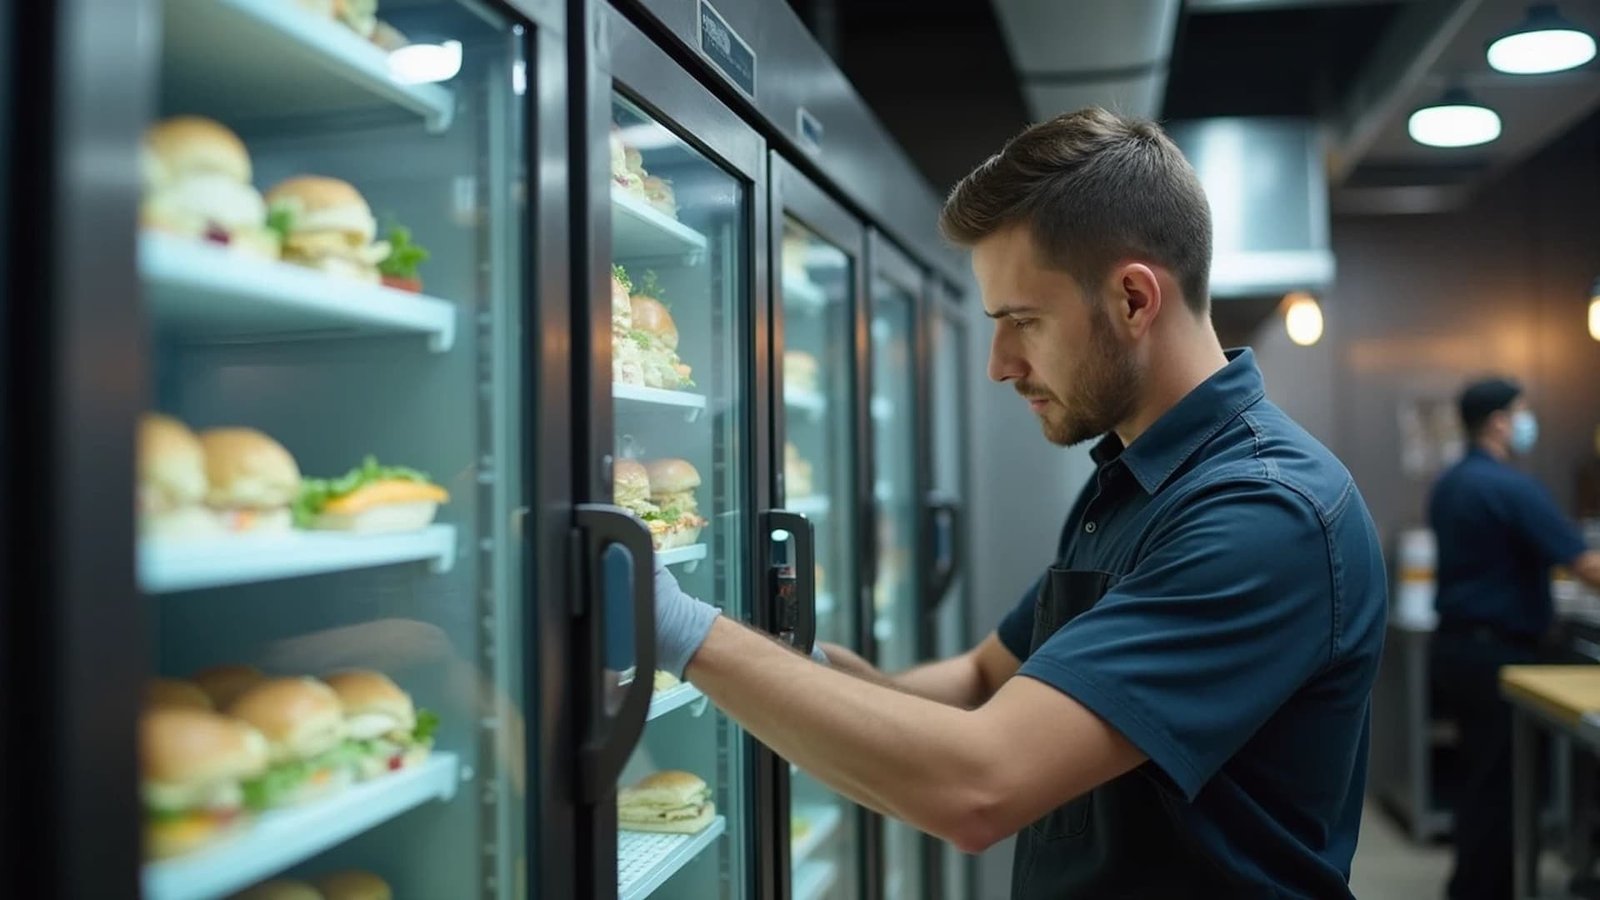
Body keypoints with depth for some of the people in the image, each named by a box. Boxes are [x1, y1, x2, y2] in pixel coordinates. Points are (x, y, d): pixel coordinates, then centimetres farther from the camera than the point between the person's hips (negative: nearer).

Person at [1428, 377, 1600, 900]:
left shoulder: (1449, 485, 10)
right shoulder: (1512, 488, -18)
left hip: (1455, 643, 9)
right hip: (1497, 652, -9)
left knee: (1482, 776, 16)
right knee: (1498, 782, 0)